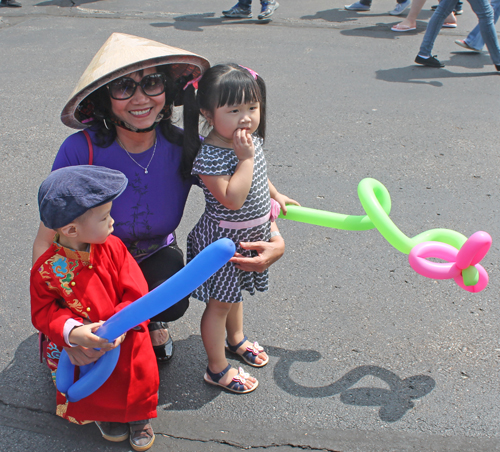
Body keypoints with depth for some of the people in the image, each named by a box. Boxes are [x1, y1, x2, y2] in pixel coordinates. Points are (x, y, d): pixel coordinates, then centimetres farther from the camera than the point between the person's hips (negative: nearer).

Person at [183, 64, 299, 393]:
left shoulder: (252, 140, -3)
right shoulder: (209, 155, -29)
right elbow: (232, 199, -36)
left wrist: (276, 196, 27)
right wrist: (245, 157, -33)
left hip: (250, 235, 8)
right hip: (223, 239, -8)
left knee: (234, 290, 29)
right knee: (220, 301, 7)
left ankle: (236, 338, 52)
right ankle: (218, 369, 22)